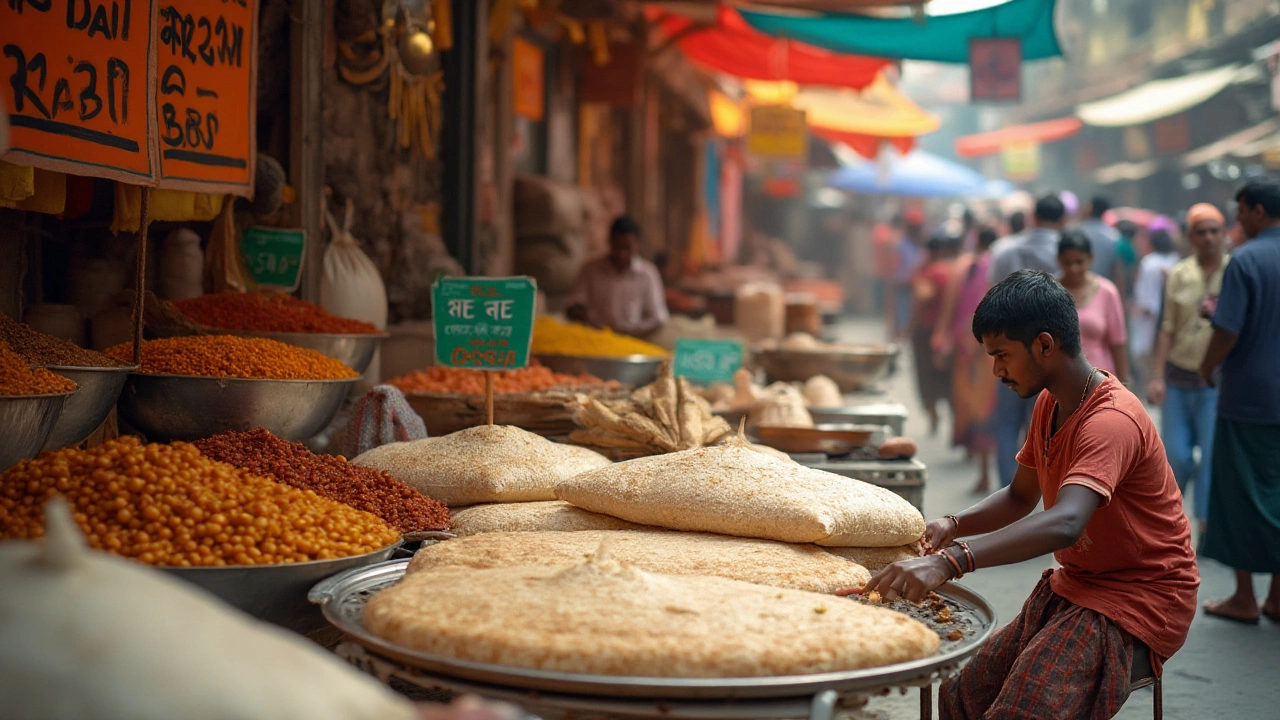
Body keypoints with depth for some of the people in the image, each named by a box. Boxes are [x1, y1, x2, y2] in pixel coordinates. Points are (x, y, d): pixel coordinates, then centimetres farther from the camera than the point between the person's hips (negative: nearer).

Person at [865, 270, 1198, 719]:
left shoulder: (1112, 421, -26)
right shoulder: (1049, 403, 5)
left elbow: (1065, 524, -42)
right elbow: (1020, 498, 17)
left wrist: (949, 562, -54)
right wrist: (954, 526, -4)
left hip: (1137, 602, -9)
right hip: (1072, 587, 9)